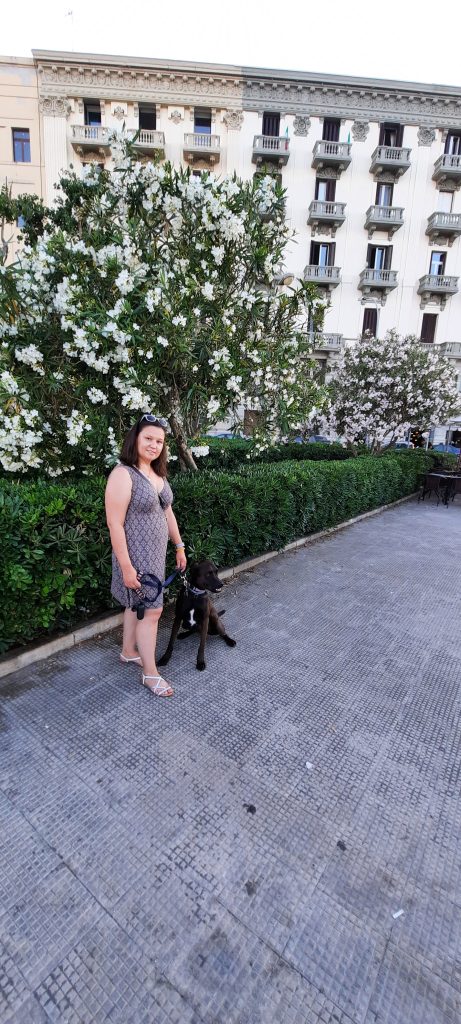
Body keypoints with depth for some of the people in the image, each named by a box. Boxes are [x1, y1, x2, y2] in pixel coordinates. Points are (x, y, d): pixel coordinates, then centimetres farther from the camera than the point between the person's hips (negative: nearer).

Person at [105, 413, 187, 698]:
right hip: (136, 556, -8)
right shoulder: (123, 474, -19)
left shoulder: (158, 473, 7)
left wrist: (179, 546, 16)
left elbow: (168, 513, 14)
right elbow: (115, 524, -21)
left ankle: (129, 652, 41)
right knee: (151, 610, -1)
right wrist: (126, 567, -21)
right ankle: (150, 673, 17)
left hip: (156, 553, 8)